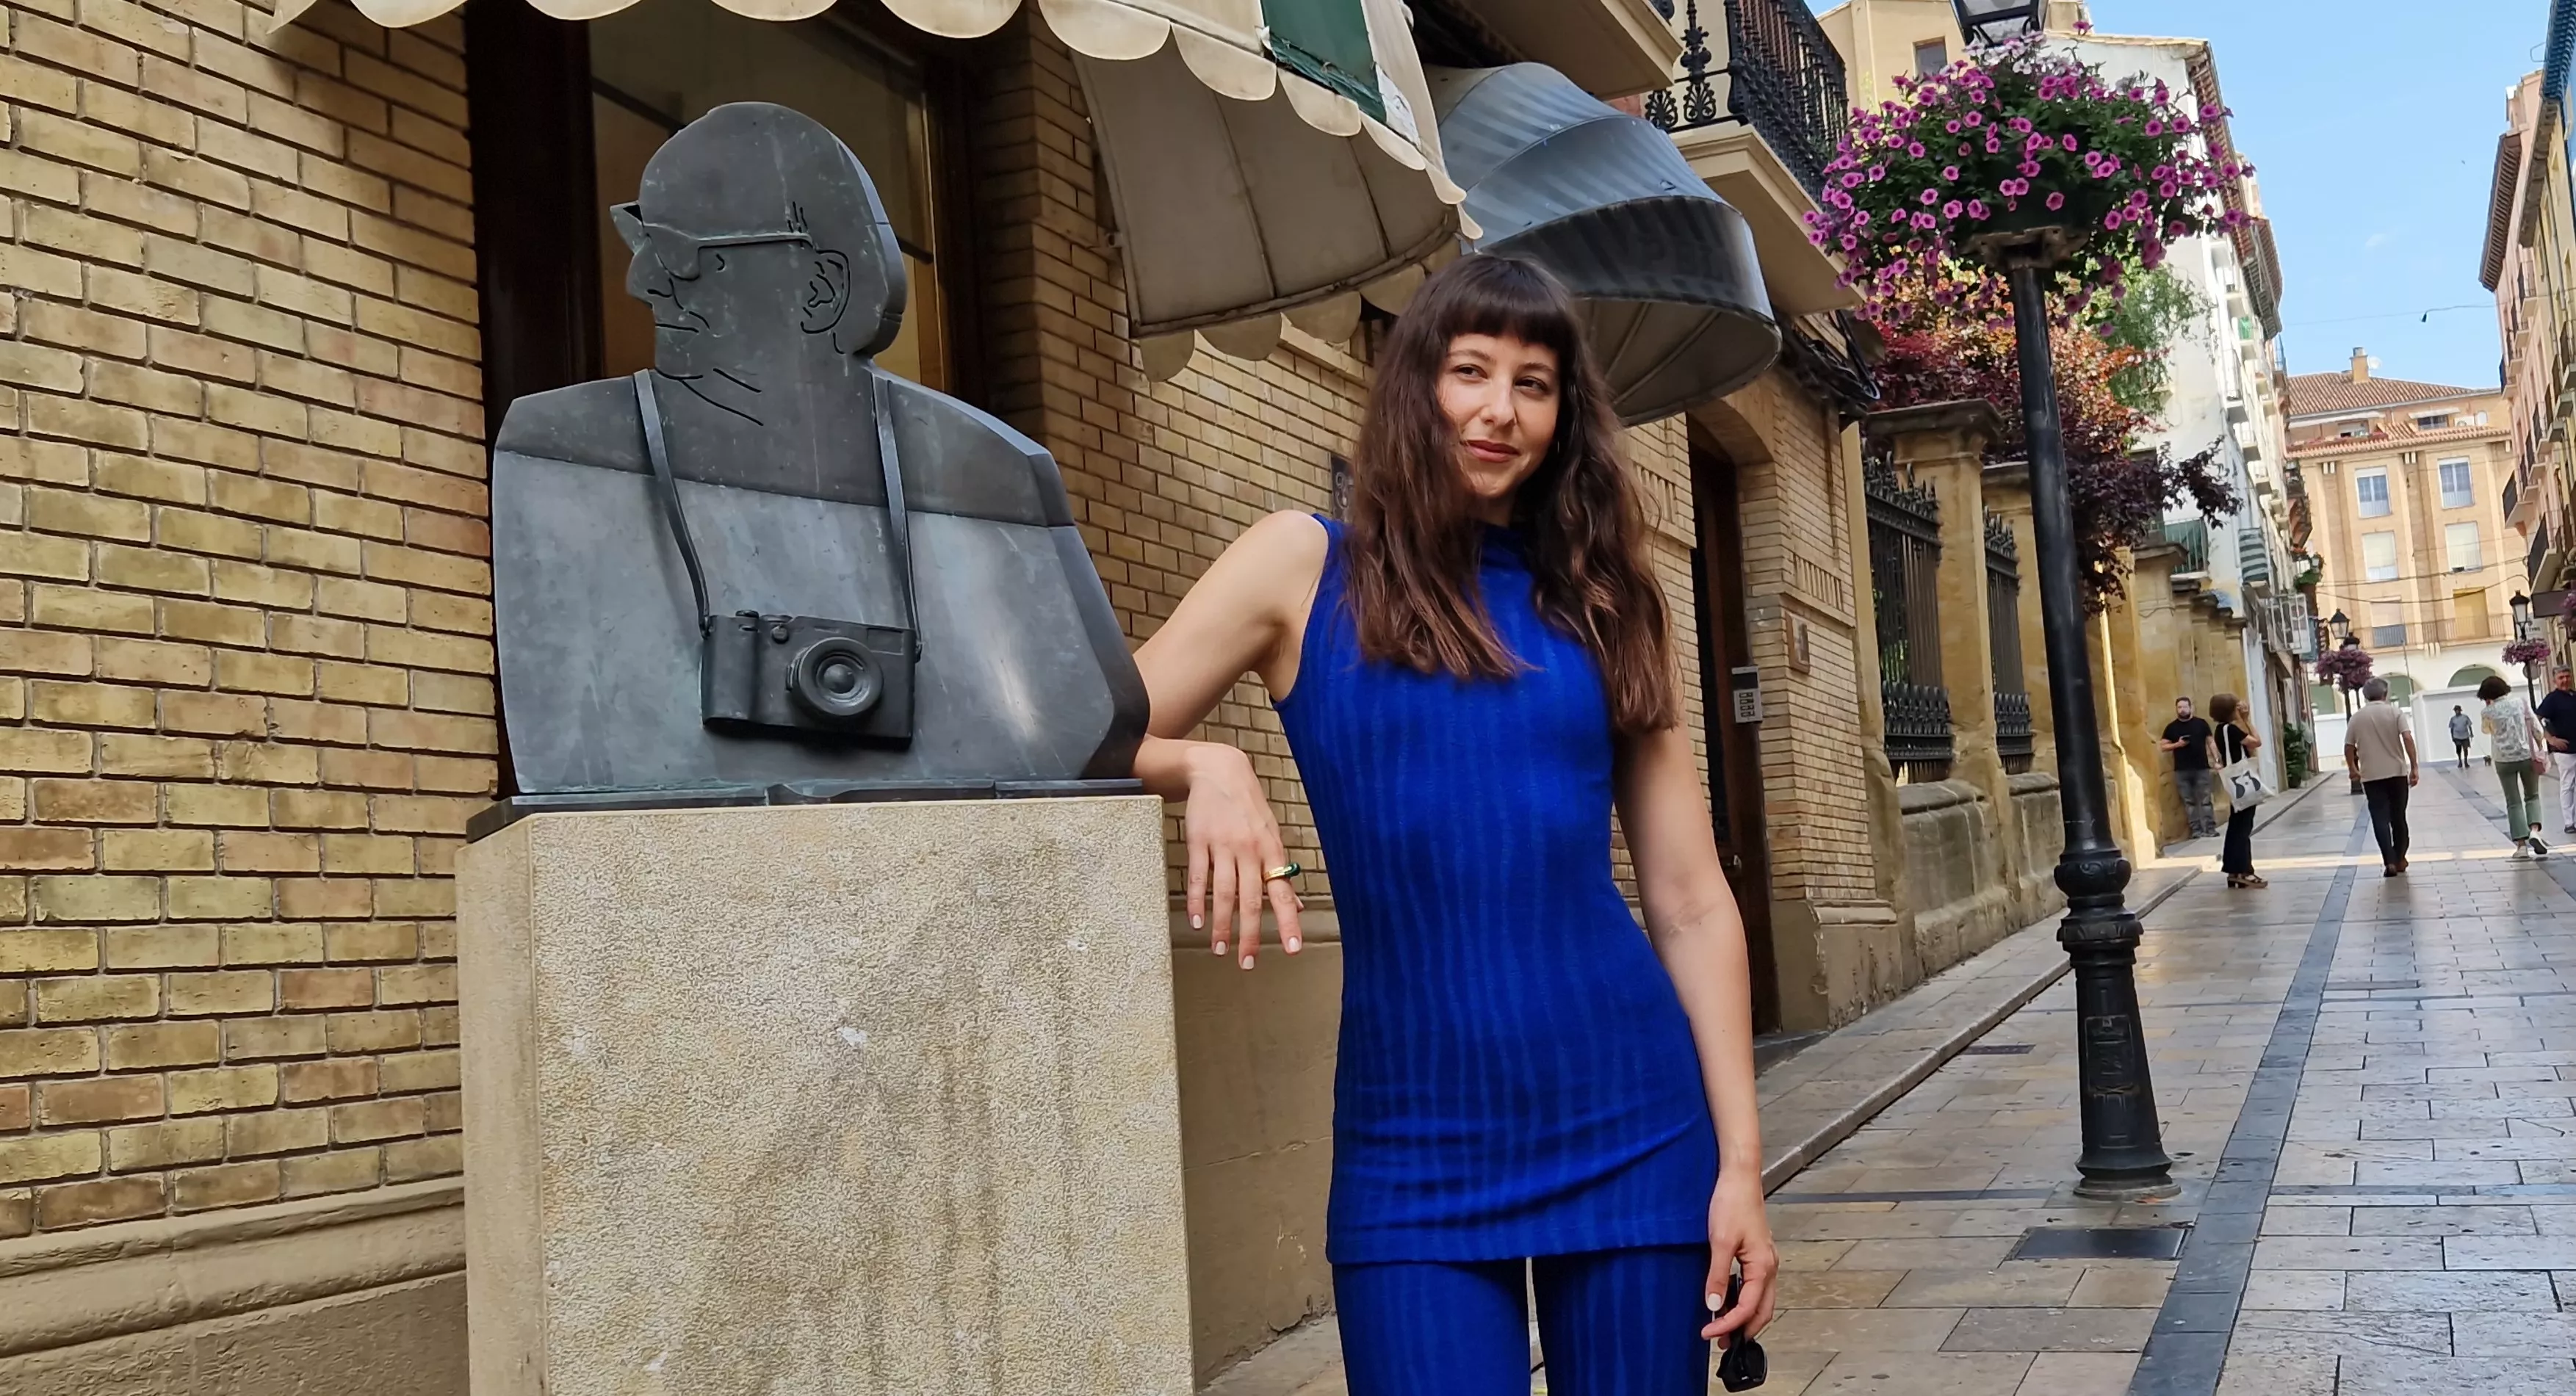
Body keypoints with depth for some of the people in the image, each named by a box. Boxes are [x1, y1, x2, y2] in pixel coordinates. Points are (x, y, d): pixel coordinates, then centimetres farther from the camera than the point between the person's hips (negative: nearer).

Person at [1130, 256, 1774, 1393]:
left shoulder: (1602, 600, 9)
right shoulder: (1306, 566, 2)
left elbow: (1691, 902, 6)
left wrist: (1740, 1157, 1)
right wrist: (1203, 767, -23)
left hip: (1631, 1126, 3)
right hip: (1414, 1149, -2)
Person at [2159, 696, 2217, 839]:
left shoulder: (2201, 724, 5)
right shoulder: (2171, 727, 6)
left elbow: (2210, 742, 6)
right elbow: (2163, 746, 8)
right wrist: (2177, 744, -10)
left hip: (2201, 768, -1)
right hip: (2181, 770, 1)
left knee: (2205, 800, -2)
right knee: (2189, 802, 3)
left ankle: (2210, 828, 1)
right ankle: (2196, 830, 6)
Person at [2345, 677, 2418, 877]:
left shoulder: (2356, 718, 4)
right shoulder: (2394, 712, -1)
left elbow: (2349, 747, 6)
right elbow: (2408, 738, -12)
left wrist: (2353, 769, 24)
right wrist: (2414, 767, -10)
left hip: (2371, 776, 0)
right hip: (2397, 772, 0)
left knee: (2380, 818, -2)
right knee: (2398, 817, 12)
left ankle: (2390, 862, -13)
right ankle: (2400, 859, 19)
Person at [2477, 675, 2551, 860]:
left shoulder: (2488, 713, -6)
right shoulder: (2520, 702, -5)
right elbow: (2536, 728, -4)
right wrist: (2538, 751, 5)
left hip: (2504, 759, -1)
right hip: (2527, 755, 1)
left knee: (2513, 802, 7)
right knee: (2532, 796, 17)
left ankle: (2521, 844, 2)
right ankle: (2534, 830, -8)